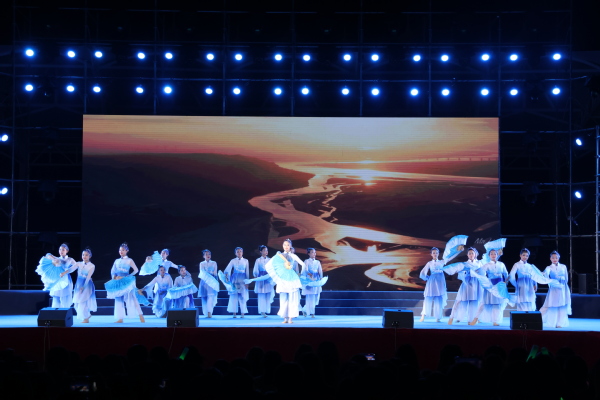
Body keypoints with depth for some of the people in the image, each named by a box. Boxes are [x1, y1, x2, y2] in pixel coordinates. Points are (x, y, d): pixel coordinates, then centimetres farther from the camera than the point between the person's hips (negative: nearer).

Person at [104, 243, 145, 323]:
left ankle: (141, 316, -10)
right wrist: (114, 277, -5)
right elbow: (112, 271, 14)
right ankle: (120, 319, 5)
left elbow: (136, 270, -4)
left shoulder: (129, 260, 1)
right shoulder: (117, 261, 13)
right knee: (119, 299, 3)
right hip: (118, 282, 5)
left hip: (126, 282, -5)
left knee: (131, 298, -11)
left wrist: (128, 276, -12)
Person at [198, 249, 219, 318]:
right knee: (204, 297, -3)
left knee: (211, 296, -14)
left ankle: (209, 313, -21)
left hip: (212, 281, -1)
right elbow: (201, 273, 2)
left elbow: (215, 273, 9)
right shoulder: (201, 264, 11)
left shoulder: (214, 263, 11)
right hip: (204, 281, 1)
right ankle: (206, 313, 3)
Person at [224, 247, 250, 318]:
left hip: (242, 280, 0)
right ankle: (234, 313, 1)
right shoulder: (233, 261, 5)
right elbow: (227, 269, -6)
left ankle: (242, 313, 1)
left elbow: (247, 272, 8)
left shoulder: (245, 261, 9)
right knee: (234, 296, -2)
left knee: (243, 296, -2)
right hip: (235, 279, 0)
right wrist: (226, 275, -24)